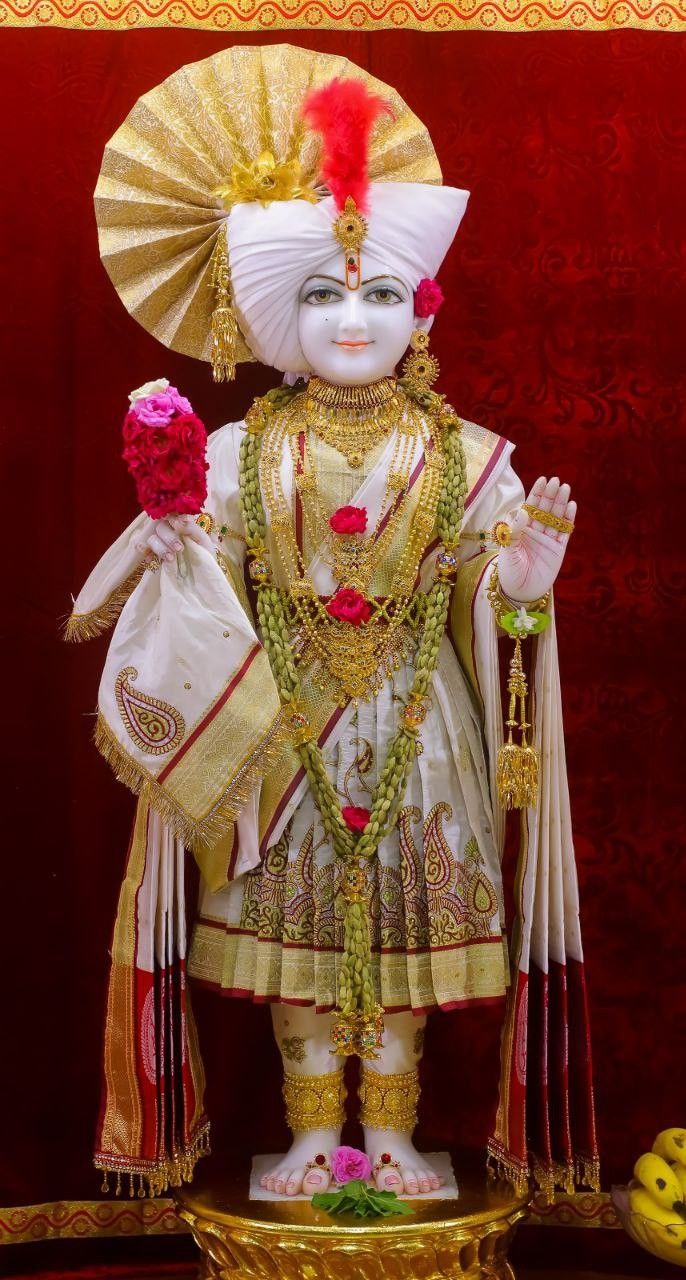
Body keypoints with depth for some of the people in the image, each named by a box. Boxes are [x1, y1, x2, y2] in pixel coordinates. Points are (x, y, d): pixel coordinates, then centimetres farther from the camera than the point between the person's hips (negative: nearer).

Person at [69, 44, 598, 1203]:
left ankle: (391, 1130, 24)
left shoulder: (460, 455, 0)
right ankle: (312, 1132, 24)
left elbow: (502, 592, 0)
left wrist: (536, 552, -20)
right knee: (295, 927, 7)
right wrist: (176, 546, -19)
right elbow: (206, 586, 1)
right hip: (286, 732, 0)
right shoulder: (240, 455, -1)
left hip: (412, 729, 0)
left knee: (406, 918, 7)